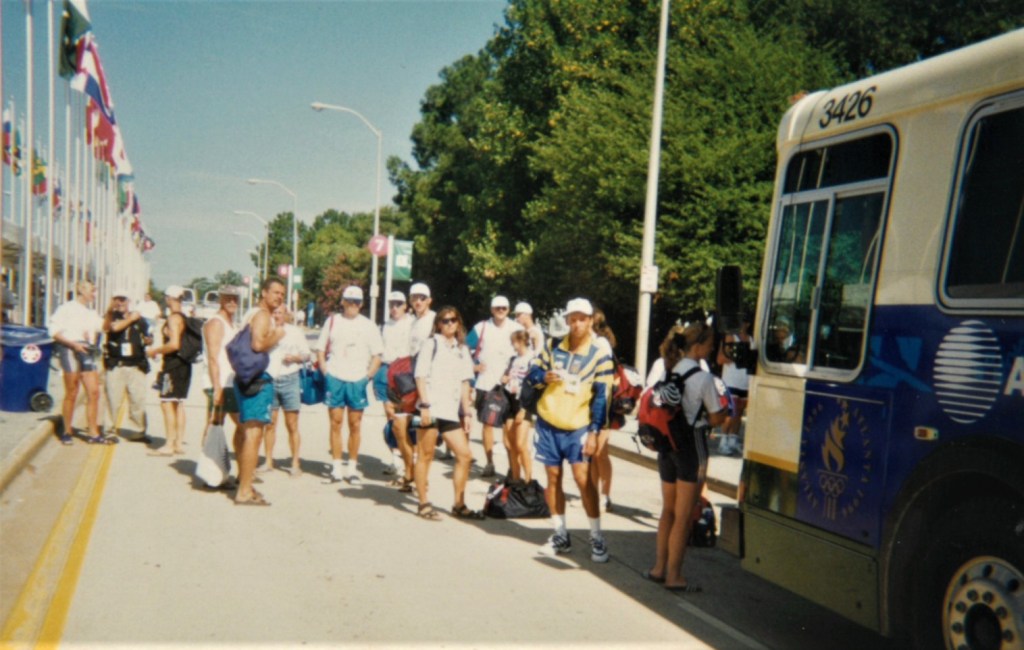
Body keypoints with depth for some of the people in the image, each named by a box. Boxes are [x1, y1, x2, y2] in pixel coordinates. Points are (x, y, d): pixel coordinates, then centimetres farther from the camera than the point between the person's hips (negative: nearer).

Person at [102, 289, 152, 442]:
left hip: (136, 366, 2)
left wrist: (148, 340, -6)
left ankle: (138, 430, 7)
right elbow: (114, 327, -16)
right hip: (114, 365, -1)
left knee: (138, 400, 0)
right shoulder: (111, 317, 6)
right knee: (113, 399, -2)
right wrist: (130, 319, -10)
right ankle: (111, 430, 8)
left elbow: (148, 337, 15)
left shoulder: (139, 319, 12)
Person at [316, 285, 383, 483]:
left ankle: (352, 466, 10)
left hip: (357, 381, 0)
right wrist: (325, 372, 0)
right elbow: (321, 349, 11)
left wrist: (368, 376, -5)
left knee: (355, 425, 2)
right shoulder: (332, 321, 9)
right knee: (335, 422, 1)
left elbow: (377, 356, 6)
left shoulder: (368, 325, 6)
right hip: (335, 378, 0)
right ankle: (336, 465, 6)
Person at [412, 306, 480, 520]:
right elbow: (421, 376, -5)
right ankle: (424, 504, 8)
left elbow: (464, 383, 17)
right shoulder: (431, 344, 2)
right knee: (426, 456, 0)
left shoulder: (462, 349, 17)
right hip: (431, 409, -5)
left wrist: (466, 412, 11)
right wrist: (424, 405, -14)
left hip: (451, 411, 6)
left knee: (465, 456, 3)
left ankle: (459, 505, 13)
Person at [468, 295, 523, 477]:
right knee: (487, 423, 5)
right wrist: (473, 366, -4)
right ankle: (489, 463, 13)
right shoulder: (481, 328, 5)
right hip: (485, 384, 1)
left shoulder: (517, 329, 3)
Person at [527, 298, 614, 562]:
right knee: (553, 478, 9)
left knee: (583, 478, -11)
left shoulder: (600, 356, -6)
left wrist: (594, 432, -13)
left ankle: (597, 538, 2)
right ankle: (560, 535, 22)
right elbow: (532, 372, 9)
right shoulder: (553, 347, 5)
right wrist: (544, 376, -14)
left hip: (577, 427, -4)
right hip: (548, 423, 4)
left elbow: (601, 398, -8)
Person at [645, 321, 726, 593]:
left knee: (668, 510, 18)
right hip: (691, 447, -7)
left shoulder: (669, 372, 5)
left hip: (667, 445, 7)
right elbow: (715, 418, -9)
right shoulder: (703, 378, -13)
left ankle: (659, 568, 25)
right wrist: (727, 410, 11)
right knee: (683, 516, 1)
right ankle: (673, 575, 6)